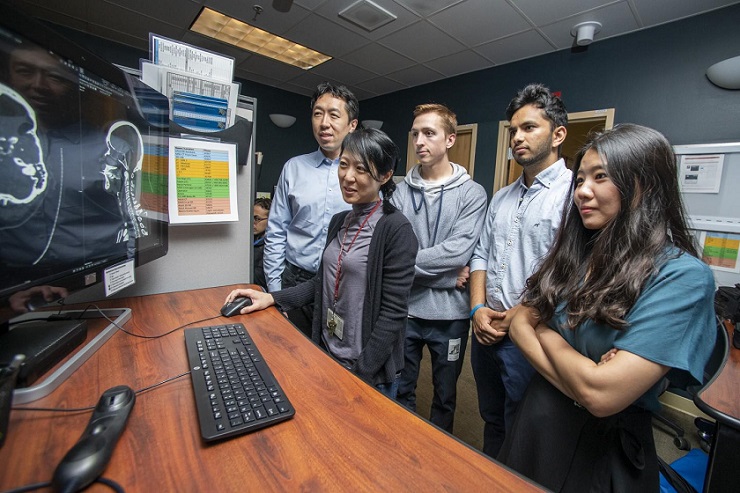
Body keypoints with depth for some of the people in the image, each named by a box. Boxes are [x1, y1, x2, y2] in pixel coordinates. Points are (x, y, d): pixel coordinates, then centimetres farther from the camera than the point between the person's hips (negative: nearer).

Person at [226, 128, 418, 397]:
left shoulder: (396, 229, -19)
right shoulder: (339, 221, 3)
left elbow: (394, 311, -19)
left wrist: (361, 374, -18)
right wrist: (272, 297, 0)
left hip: (369, 371, -6)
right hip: (328, 355, 7)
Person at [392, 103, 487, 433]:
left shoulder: (472, 193, -5)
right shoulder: (402, 191, 1)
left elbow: (459, 250, -19)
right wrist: (445, 271, -15)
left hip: (449, 312, -1)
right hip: (404, 307, 2)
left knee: (445, 395, 20)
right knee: (401, 391, 20)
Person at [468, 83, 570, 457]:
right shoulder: (501, 197, 10)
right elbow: (481, 254, 9)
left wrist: (517, 316, -15)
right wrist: (478, 308, -3)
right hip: (486, 331, 7)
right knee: (491, 419, 26)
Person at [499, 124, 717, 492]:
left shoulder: (682, 276, -21)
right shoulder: (573, 253, -2)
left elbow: (603, 395, -29)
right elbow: (520, 323, -4)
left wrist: (545, 331, -13)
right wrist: (579, 383, -19)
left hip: (604, 448, -5)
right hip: (535, 422, 6)